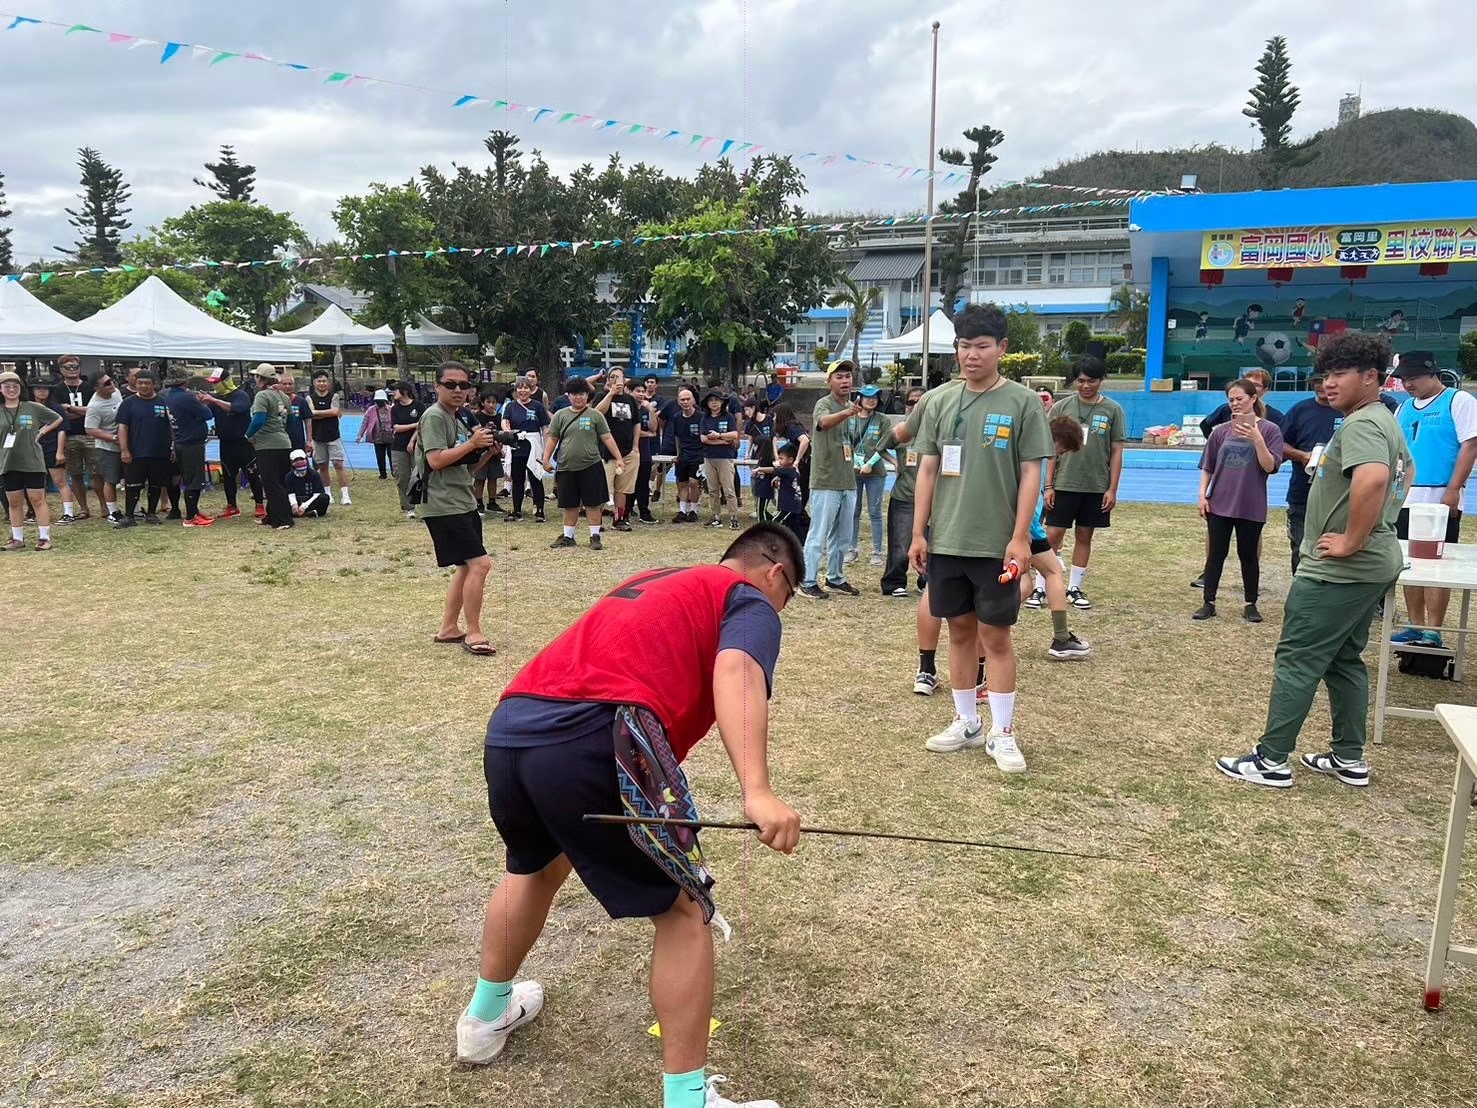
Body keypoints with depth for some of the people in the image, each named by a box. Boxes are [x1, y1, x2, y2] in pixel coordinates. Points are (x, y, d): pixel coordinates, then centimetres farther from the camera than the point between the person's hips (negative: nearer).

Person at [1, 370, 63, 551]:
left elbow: (58, 419, 10)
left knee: (37, 500, 0)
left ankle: (44, 538, 2)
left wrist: (42, 432, 2)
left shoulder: (34, 408, -1)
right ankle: (18, 539, 18)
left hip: (32, 462, -3)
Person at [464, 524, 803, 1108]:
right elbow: (735, 673, -10)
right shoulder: (751, 601, 13)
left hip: (508, 729, 8)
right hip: (595, 739, -8)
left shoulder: (649, 581, 34)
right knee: (683, 912, 10)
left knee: (537, 866, 35)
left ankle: (485, 1017, 53)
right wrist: (757, 792, -23)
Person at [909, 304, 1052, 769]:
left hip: (996, 544, -3)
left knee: (995, 633, 2)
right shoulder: (941, 403, 6)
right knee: (959, 629, 12)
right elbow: (927, 470, 7)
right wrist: (918, 533, 3)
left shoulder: (1022, 403, -4)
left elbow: (1030, 473, -5)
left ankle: (1002, 733, 13)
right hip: (946, 541, 4)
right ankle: (966, 722, 25)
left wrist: (1020, 537, -11)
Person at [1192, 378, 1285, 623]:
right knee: (1216, 554, 6)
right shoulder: (1221, 431, 3)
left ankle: (1251, 605, 21)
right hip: (1219, 504, 2)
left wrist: (1257, 439, -22)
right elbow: (1207, 467, 10)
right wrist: (1202, 494, 1)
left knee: (1248, 555, 8)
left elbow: (1270, 467, -11)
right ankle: (1209, 603, 14)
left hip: (1251, 507, -2)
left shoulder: (1269, 430, -4)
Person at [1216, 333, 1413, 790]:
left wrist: (1351, 541, -28)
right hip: (1372, 566, 10)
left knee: (1297, 661, -4)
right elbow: (1406, 470, 34)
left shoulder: (1360, 424, -19)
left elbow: (1372, 479, -38)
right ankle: (1350, 759, 25)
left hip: (1340, 570, -10)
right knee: (1344, 660, 18)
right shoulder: (1385, 421, 15)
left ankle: (1271, 761, 1)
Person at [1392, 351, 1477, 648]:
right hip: (1407, 498, 6)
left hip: (1441, 499, -6)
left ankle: (1433, 632, -1)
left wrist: (1452, 491, -17)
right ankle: (1416, 626, 17)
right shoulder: (1406, 407, 14)